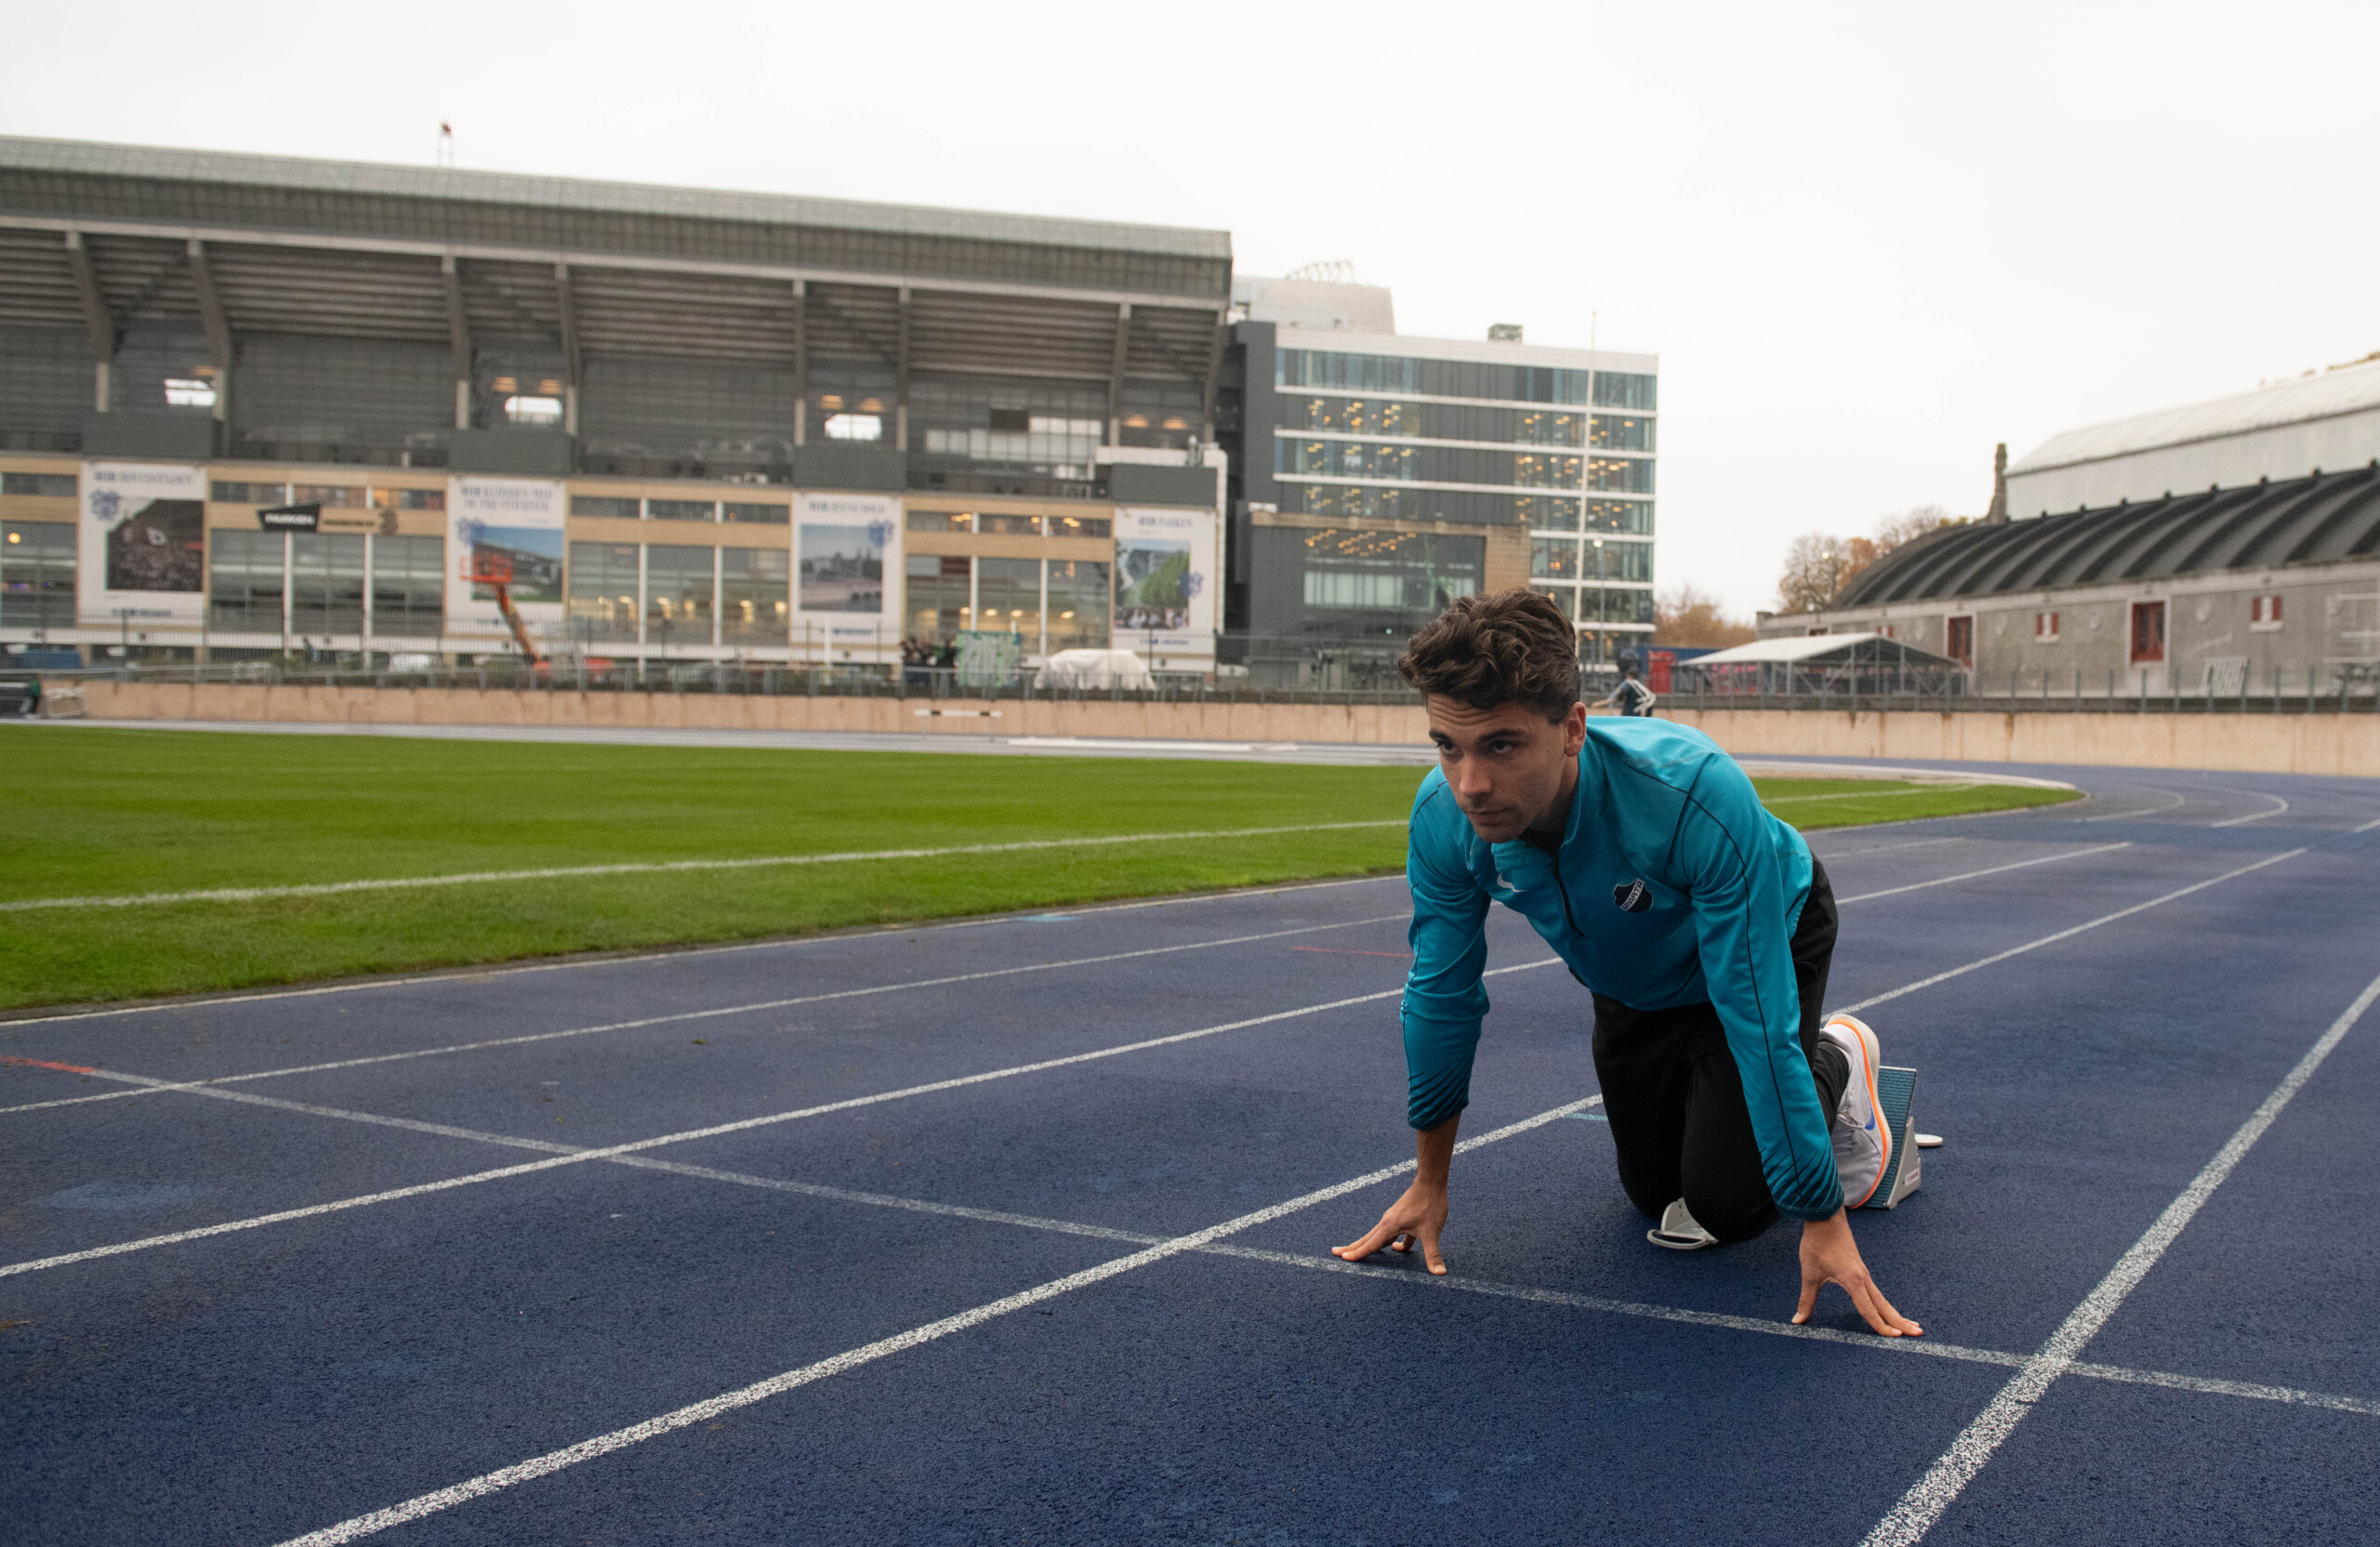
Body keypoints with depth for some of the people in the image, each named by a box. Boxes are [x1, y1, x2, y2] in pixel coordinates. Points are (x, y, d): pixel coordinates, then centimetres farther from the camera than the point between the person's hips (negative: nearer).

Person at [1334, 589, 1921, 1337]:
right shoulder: (1443, 815, -32)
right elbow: (1441, 994, -15)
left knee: (1727, 1200, -12)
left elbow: (1760, 1023, -40)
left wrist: (1823, 1219, -35)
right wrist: (1429, 1182, -7)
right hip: (1633, 979, 4)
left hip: (1769, 934, -4)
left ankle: (1837, 1064, 16)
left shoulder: (1699, 796, -46)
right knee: (1654, 1189, 13)